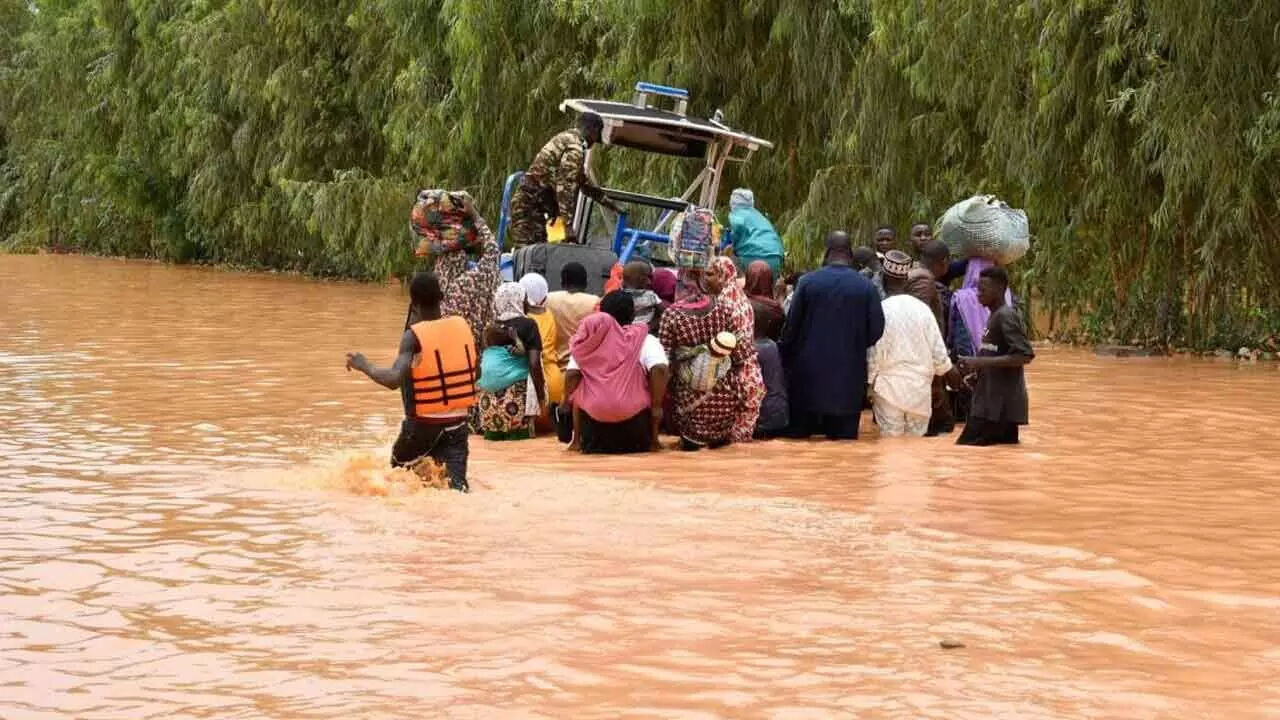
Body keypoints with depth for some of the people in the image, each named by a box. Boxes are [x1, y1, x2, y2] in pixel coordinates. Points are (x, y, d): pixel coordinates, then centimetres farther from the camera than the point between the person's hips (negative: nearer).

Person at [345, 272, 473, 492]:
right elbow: (473, 371, 15)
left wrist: (364, 366, -11)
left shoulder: (414, 336, -15)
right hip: (458, 422, 3)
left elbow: (394, 380, -27)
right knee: (456, 484, -4)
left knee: (399, 468, 26)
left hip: (424, 424, -3)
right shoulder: (461, 325, 0)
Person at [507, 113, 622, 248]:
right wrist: (568, 225, -26)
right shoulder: (575, 149, -13)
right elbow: (566, 187, -22)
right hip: (531, 204, -10)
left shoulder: (564, 139, 19)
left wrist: (607, 202, 38)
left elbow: (582, 180, 32)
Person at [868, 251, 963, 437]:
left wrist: (870, 382, 3)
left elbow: (873, 354, -9)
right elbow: (937, 350, 3)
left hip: (889, 387, -3)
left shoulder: (880, 310, -11)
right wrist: (952, 373, 20)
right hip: (920, 388, 3)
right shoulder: (922, 309, -1)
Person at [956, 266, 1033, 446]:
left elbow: (1025, 355, -23)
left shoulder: (1006, 316, -13)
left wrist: (980, 362, -23)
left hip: (999, 405, -10)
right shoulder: (995, 316, 17)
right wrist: (977, 370, 11)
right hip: (992, 401, 10)